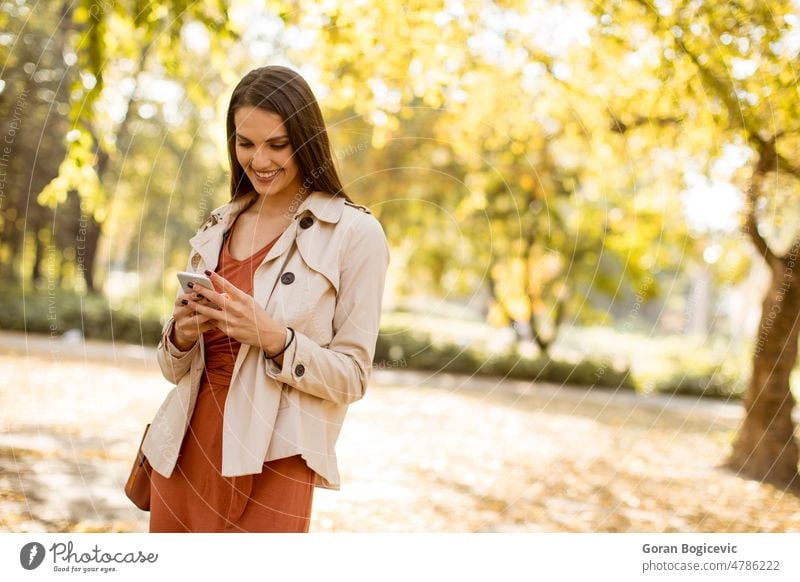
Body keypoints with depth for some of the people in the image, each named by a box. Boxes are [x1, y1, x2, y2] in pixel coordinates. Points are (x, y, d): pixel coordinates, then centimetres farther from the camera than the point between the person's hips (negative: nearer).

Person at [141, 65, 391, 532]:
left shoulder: (355, 233, -6)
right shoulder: (217, 227, 11)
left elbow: (352, 376, -8)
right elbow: (175, 368, 13)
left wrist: (274, 338, -22)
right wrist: (182, 335, -8)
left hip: (272, 463, -5)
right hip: (185, 450, 5)